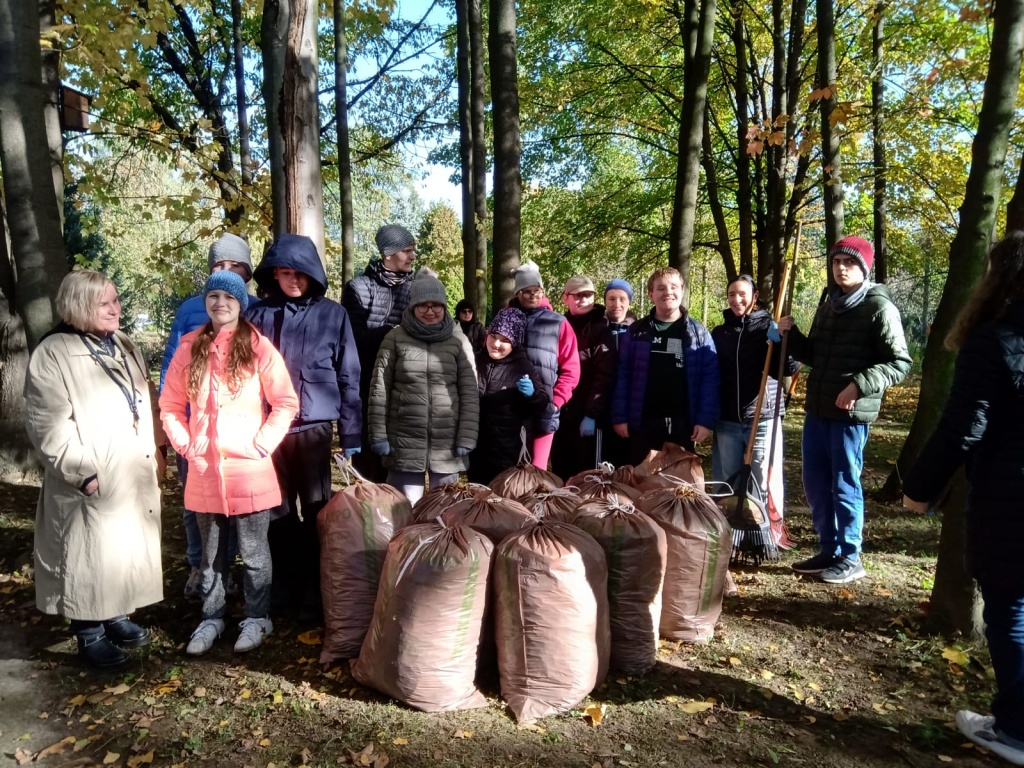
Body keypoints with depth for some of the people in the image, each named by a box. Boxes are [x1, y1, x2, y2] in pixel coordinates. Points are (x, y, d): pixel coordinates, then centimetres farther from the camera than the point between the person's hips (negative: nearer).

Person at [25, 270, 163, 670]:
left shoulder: (125, 347, 12)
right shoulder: (53, 353, -11)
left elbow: (147, 403, 19)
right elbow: (48, 424, -15)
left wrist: (156, 451, 14)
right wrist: (82, 471, -19)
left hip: (136, 476, 7)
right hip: (95, 482, -7)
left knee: (129, 550, 16)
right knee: (93, 556, 2)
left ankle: (117, 616, 32)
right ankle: (90, 634, 17)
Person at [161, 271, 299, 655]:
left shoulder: (259, 347, -6)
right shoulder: (189, 348, 4)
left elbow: (286, 402, -5)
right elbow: (170, 405, 10)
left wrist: (261, 445, -10)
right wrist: (185, 445, 0)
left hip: (250, 471, -3)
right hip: (203, 471, 3)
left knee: (254, 552, 9)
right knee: (211, 553, 17)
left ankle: (257, 618, 26)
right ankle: (211, 618, 33)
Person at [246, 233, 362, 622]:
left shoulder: (333, 314, 1)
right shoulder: (258, 315, 5)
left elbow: (348, 377, 2)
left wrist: (351, 434, -1)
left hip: (314, 427, -2)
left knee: (315, 510, 7)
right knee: (279, 511, 12)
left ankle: (315, 591, 20)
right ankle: (284, 586, 28)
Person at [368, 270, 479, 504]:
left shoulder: (458, 340, 3)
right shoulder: (396, 338, 1)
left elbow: (470, 393, 1)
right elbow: (379, 390, 2)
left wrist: (466, 438, -4)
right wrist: (378, 435, -2)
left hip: (448, 441, 1)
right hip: (404, 440, 0)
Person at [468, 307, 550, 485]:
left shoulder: (524, 367, -4)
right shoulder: (475, 361, 5)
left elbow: (541, 406, -4)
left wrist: (531, 394, -23)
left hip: (507, 450, -3)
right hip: (475, 446, 3)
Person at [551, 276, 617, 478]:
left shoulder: (601, 331, -3)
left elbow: (604, 377, -11)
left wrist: (592, 414, -18)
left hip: (587, 416, -5)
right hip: (560, 414, 5)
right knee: (560, 473, 12)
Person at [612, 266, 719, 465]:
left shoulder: (698, 333, 3)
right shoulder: (636, 332, 3)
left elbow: (710, 378, -2)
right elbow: (623, 376, 2)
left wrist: (705, 420, -9)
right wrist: (619, 417, -4)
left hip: (683, 422, 0)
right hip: (643, 422, 0)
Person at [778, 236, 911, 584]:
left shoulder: (879, 307, -8)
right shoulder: (828, 305, 14)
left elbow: (899, 363, -10)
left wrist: (859, 385, -22)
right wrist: (792, 335, 2)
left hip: (851, 413, -7)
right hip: (817, 409, 7)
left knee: (844, 485, 2)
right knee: (815, 483, 12)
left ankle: (850, 558, 17)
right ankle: (829, 551, 26)